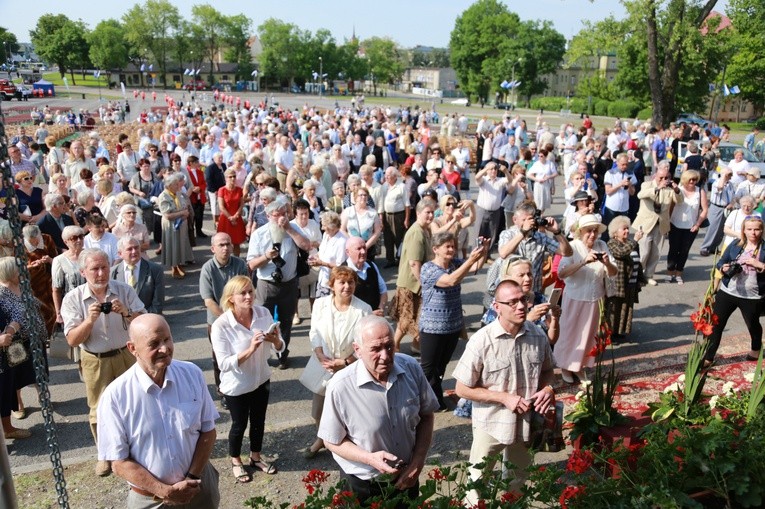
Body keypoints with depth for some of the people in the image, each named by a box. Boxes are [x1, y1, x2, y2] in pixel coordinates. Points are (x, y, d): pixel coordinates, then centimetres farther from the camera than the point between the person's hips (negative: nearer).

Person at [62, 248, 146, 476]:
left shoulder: (124, 290, -9)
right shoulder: (73, 299, -10)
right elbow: (72, 340, -12)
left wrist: (126, 313, -27)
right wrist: (90, 319, -28)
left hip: (125, 356, 1)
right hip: (95, 361, -1)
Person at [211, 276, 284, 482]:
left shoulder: (264, 313, -14)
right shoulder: (221, 325, -26)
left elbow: (279, 348, -6)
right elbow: (224, 364, -27)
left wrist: (276, 340, -30)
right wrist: (251, 349, -38)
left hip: (261, 379, 4)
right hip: (236, 386, -4)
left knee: (258, 421, 22)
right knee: (239, 424, 16)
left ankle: (256, 457, 47)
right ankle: (235, 461, 44)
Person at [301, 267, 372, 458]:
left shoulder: (364, 309, -17)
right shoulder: (320, 304, -7)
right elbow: (314, 333, -1)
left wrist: (345, 362, -18)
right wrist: (321, 357, -15)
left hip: (351, 369, -3)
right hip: (323, 367, 3)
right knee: (318, 410, 18)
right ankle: (322, 438, 48)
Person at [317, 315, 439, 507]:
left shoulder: (412, 368, -16)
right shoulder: (340, 387, -26)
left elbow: (426, 416, -2)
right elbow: (332, 441, -14)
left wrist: (418, 462, -9)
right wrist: (370, 458, -26)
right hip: (362, 484, -3)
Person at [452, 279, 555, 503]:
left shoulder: (538, 335, -10)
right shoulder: (481, 341, -23)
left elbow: (547, 370, 8)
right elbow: (462, 389, -17)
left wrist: (548, 388, -13)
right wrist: (504, 397, -23)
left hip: (526, 423, 4)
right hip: (491, 424, -4)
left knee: (518, 480, 28)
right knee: (478, 481, 18)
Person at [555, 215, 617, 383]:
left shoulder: (602, 246, -5)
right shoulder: (573, 247, -16)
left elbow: (613, 274, -5)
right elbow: (561, 273, -28)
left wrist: (608, 263, -27)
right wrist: (584, 261, -38)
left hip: (595, 299, 4)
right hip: (574, 298, -4)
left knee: (588, 334, 16)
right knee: (569, 333, 10)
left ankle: (581, 366, 35)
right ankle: (566, 366, 30)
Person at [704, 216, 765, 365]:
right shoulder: (735, 244, 0)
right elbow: (720, 262, 5)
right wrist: (723, 268, -15)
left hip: (753, 297, -1)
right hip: (727, 292, 1)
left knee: (753, 325, 23)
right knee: (715, 324, -1)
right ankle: (707, 358, 8)